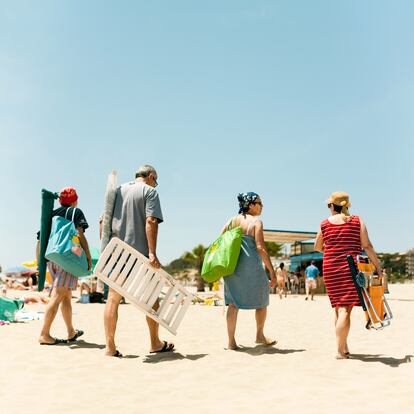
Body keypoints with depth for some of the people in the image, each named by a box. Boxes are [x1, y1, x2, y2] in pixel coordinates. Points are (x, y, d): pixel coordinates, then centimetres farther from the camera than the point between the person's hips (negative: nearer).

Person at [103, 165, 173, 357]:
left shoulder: (117, 190, 17)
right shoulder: (149, 191, 0)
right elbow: (151, 221, -14)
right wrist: (152, 253, -19)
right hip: (140, 253, -5)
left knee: (113, 298, 5)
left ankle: (110, 347, 5)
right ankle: (155, 343, 20)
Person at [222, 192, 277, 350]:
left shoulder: (232, 220, 10)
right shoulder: (256, 222, -6)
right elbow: (260, 248, -14)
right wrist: (272, 272, -11)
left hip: (232, 265, 5)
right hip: (251, 266, -5)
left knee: (233, 302, 10)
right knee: (261, 300, 16)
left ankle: (231, 341, 9)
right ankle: (259, 336, 30)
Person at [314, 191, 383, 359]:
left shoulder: (325, 224, 6)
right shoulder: (357, 222, 3)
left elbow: (317, 247, 18)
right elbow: (367, 246, -2)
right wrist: (378, 267, 2)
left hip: (330, 269, 2)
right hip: (351, 268, -2)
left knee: (339, 308, 13)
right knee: (345, 309, -5)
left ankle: (344, 347, 21)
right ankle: (340, 351, -9)